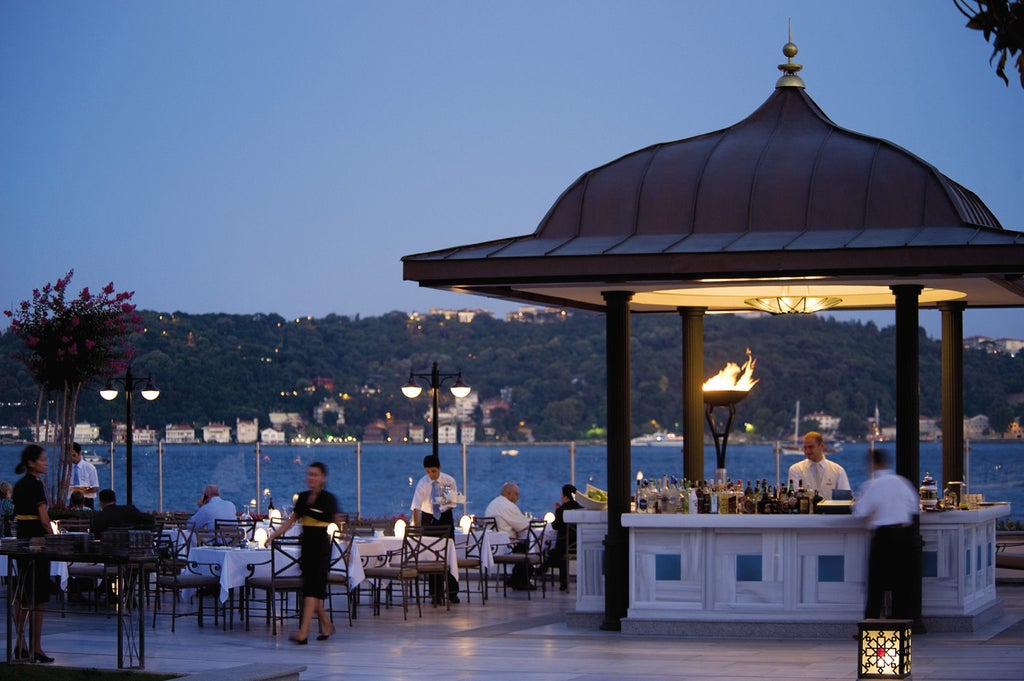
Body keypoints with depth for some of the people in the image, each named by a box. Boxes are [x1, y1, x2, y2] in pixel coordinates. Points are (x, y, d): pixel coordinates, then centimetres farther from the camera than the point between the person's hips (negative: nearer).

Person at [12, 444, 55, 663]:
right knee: (38, 596, -4)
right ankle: (36, 648, -3)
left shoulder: (19, 485, 12)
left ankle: (20, 644, 17)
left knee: (22, 594, 13)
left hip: (21, 539, 9)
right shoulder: (36, 485, -14)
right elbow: (44, 519, -17)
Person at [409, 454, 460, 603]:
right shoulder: (422, 484, -16)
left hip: (446, 517, 1)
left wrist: (448, 505, -19)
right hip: (428, 518, -1)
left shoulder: (449, 481, -10)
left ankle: (452, 591, -2)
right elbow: (416, 508, -21)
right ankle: (435, 592, 6)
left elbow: (455, 501, 3)